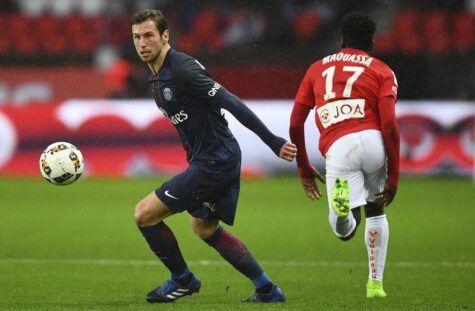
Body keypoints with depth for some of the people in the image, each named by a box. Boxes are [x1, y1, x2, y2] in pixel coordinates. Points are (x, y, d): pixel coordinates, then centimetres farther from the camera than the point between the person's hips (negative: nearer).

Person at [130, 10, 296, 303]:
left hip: (215, 162, -10)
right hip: (205, 159, 10)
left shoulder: (182, 68, -20)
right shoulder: (157, 75, 10)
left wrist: (274, 142, -22)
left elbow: (232, 104, -21)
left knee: (145, 214, -6)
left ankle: (182, 279, 12)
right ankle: (267, 290, 29)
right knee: (203, 227, 25)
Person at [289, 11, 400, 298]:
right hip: (373, 141, 0)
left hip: (337, 149, 0)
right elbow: (390, 125, 1)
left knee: (345, 232, 0)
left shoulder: (318, 68, 24)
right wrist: (394, 176, 3)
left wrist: (304, 168, 29)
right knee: (376, 211, 25)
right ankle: (375, 283, 23)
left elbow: (296, 124, 20)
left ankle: (342, 199, -35)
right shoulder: (382, 71, 14)